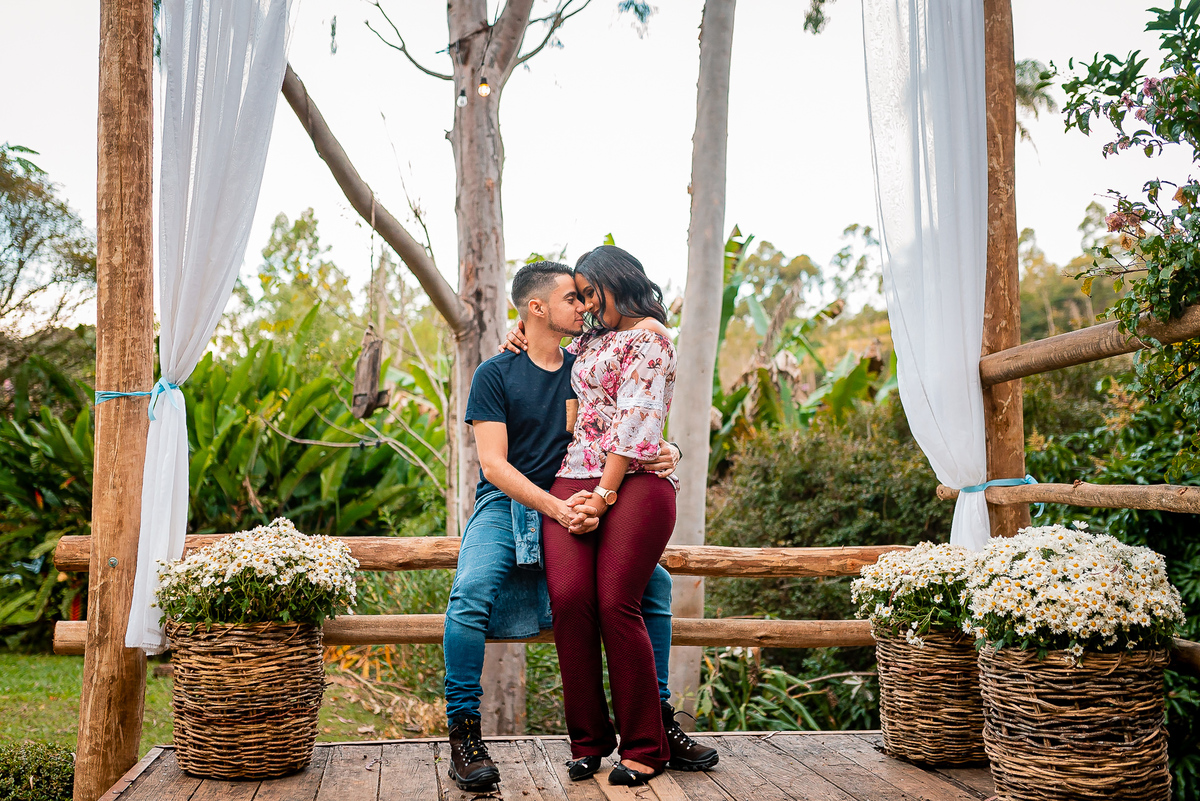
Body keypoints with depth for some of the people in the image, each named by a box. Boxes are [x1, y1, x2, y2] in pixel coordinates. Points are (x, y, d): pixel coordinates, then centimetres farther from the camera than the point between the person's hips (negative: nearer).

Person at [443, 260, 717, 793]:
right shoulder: (496, 374, -3)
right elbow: (493, 464, -12)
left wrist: (667, 454, -16)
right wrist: (556, 508, -27)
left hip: (572, 508, 5)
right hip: (506, 505, -4)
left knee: (654, 581, -10)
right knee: (472, 590, -32)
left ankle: (657, 720, 1)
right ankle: (464, 733, -19)